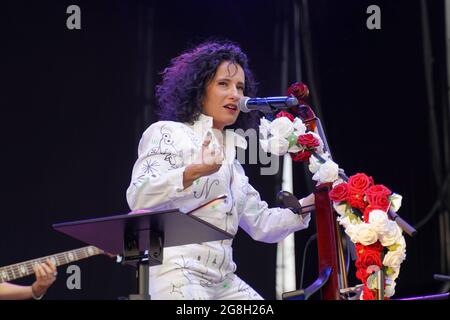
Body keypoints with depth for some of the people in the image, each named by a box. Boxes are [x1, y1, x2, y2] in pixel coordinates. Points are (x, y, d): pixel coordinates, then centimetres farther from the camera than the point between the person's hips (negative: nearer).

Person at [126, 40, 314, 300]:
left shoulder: (230, 161, 22)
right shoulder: (168, 133, 0)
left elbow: (261, 224, 24)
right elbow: (138, 198, -16)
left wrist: (310, 203, 12)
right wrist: (193, 172, -31)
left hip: (222, 279, 8)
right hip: (176, 274, -8)